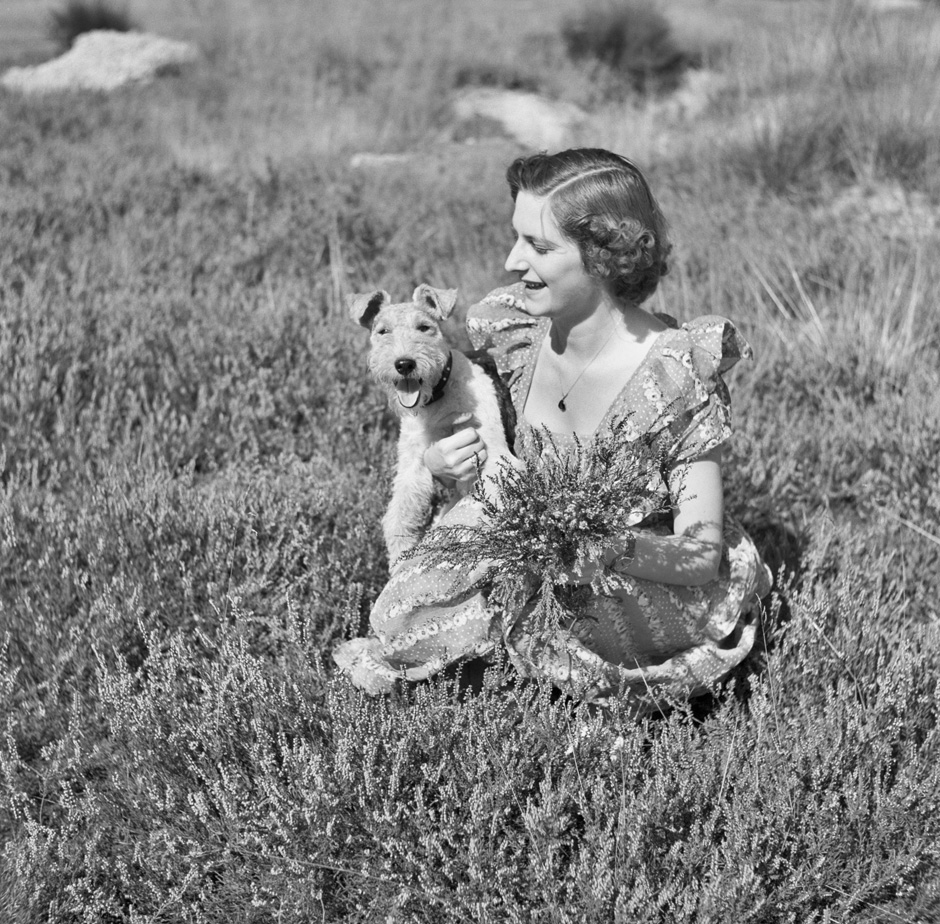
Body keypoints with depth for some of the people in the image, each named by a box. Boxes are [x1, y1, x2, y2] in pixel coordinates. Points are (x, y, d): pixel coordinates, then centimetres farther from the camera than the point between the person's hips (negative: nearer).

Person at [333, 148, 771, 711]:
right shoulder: (512, 327, -11)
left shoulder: (676, 377, -26)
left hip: (667, 592, -4)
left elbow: (704, 556, -23)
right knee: (400, 615, -19)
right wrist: (440, 464, -21)